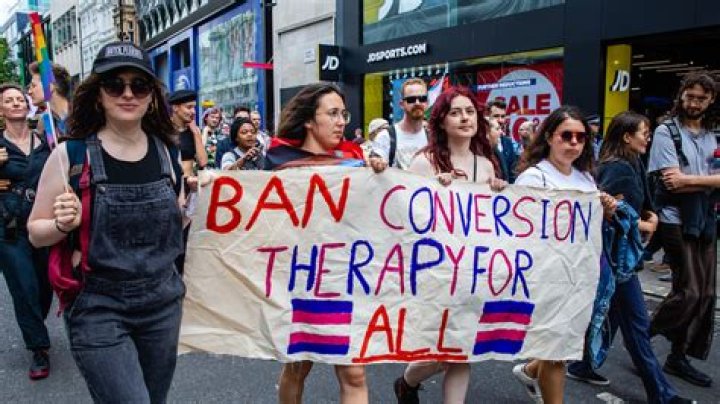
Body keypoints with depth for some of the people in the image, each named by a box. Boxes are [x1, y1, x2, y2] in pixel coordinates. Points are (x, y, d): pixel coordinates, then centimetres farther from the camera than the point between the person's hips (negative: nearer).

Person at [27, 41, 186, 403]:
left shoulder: (167, 152, 0)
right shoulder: (71, 154, -11)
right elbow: (36, 233, -2)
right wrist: (64, 225, -20)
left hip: (163, 304, 4)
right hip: (98, 309, -4)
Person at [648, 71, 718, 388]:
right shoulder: (666, 131, -5)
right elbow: (672, 182, -14)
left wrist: (690, 179, -10)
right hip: (677, 221, -6)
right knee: (689, 291, -10)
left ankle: (678, 357, 20)